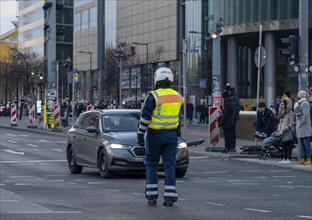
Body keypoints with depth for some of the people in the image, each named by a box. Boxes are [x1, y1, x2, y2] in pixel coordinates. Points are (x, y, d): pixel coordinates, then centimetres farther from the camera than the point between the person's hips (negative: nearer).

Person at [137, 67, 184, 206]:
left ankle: (151, 196, 8)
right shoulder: (177, 97, 4)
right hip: (171, 135, 4)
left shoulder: (153, 96, -13)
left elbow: (145, 117, -15)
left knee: (151, 165, 9)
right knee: (170, 165, 4)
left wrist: (140, 135, -10)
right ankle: (170, 198, -1)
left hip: (155, 135, -3)